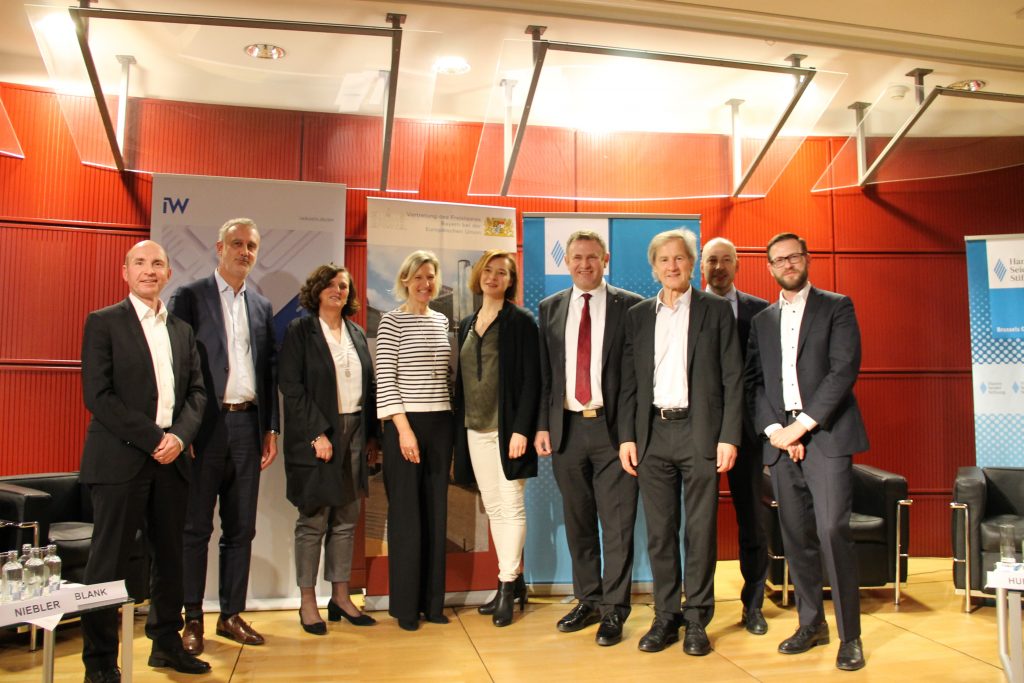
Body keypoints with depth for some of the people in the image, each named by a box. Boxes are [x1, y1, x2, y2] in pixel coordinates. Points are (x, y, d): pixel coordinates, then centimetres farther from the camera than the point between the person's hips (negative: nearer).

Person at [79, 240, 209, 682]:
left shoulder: (181, 330, 14)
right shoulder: (104, 323, -1)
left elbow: (196, 391, 11)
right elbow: (97, 395, -10)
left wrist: (179, 436, -7)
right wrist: (153, 439, -14)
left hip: (170, 459, 5)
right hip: (120, 459, -5)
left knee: (170, 557, 12)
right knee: (109, 562, 2)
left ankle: (167, 643, 26)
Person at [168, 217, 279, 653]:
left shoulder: (261, 306, 13)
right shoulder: (190, 297, -1)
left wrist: (270, 429, 10)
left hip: (247, 425, 5)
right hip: (206, 425, -4)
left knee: (241, 528, 9)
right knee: (196, 527, 5)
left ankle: (232, 615, 21)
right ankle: (192, 620, 16)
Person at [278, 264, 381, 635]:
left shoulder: (356, 333, 13)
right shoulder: (300, 330, -3)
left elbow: (369, 386, 13)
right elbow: (291, 386, -10)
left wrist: (372, 434, 6)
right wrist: (317, 433, -16)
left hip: (354, 434, 5)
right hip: (316, 435, -5)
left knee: (346, 520, 10)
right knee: (314, 520, 1)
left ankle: (341, 596, 20)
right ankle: (308, 602, 13)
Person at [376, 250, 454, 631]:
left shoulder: (442, 322, 12)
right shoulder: (392, 321, -4)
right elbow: (385, 380, -9)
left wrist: (452, 427, 11)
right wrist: (404, 428, -15)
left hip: (440, 425, 5)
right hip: (405, 424, -5)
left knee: (436, 513, 8)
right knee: (406, 515, 1)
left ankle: (432, 600, 19)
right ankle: (405, 605, 12)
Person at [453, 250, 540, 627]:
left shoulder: (520, 321, -4)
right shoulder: (467, 325, 13)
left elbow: (530, 378, -10)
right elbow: (462, 379, 15)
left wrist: (521, 429, -17)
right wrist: (459, 428, 9)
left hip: (507, 428, -6)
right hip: (474, 430, 6)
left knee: (511, 506, -2)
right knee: (493, 508, 11)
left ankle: (508, 585, 7)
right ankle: (514, 581, 21)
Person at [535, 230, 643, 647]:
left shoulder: (629, 306, -1)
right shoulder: (551, 309, 10)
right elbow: (544, 372, 10)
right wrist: (543, 425, 4)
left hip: (613, 427, -3)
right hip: (567, 427, 4)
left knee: (617, 522, 2)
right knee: (577, 521, 13)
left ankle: (614, 609, 15)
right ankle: (588, 601, 28)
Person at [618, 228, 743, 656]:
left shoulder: (716, 311, 3)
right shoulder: (638, 316, 11)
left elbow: (732, 378, 0)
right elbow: (628, 382, 10)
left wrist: (729, 437, -7)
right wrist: (627, 436, 3)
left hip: (700, 432, -2)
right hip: (653, 433, 3)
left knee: (700, 531, 3)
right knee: (659, 532, 7)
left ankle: (696, 621, 16)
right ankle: (666, 618, 19)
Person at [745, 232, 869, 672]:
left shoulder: (836, 307, 5)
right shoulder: (762, 321, 17)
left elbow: (844, 369, -6)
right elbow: (754, 381, 10)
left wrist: (801, 425, -12)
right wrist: (774, 430, -5)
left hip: (826, 434, -4)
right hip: (781, 439, 4)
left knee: (833, 531, -11)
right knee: (796, 536, 7)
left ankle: (850, 635, 2)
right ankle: (811, 624, 20)